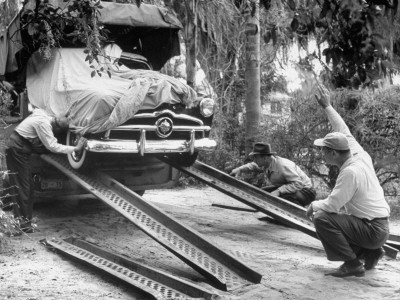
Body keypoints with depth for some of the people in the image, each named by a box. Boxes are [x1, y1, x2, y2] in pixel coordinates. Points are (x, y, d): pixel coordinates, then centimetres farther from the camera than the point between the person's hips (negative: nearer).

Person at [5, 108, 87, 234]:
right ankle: (22, 223, -6)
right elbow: (52, 147, -23)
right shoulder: (43, 123, -22)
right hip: (17, 149, -9)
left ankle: (25, 219, 16)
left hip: (18, 149, 9)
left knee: (26, 186, 10)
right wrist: (76, 148, -21)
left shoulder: (45, 117, 5)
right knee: (21, 186, -8)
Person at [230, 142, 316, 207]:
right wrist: (240, 169, 0)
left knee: (284, 198, -39)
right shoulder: (266, 163, -5)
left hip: (304, 191, -9)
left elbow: (298, 184, -34)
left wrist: (279, 191, -40)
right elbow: (254, 165, 17)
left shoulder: (283, 166, -31)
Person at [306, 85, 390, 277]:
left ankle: (352, 264, -13)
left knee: (322, 218, -20)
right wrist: (327, 107, 21)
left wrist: (313, 205, -2)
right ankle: (370, 252, 16)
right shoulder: (360, 155, 1)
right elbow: (344, 132, 16)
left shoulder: (350, 172, -23)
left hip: (372, 230, -9)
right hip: (380, 227, 9)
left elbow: (332, 205, -23)